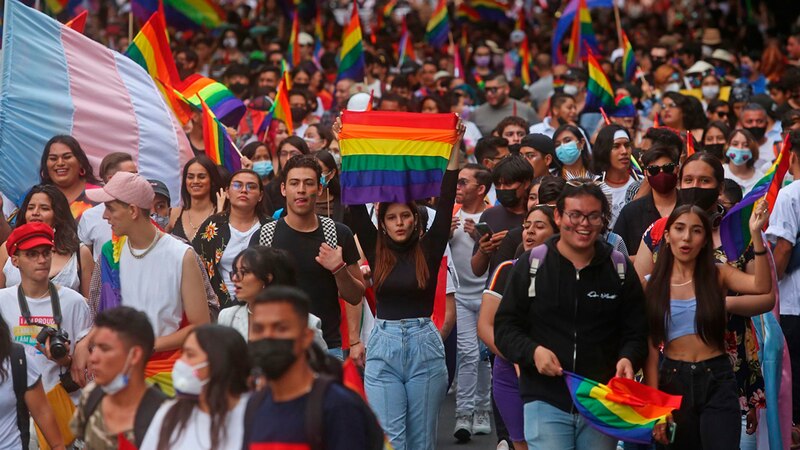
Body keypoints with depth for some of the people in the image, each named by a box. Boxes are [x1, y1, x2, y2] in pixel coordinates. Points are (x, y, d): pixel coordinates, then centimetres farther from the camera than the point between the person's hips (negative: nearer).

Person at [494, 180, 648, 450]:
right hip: (545, 402, -2)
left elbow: (637, 331, 9)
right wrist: (532, 351, -16)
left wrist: (628, 358, -13)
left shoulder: (620, 269, 6)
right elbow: (505, 327, 4)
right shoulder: (531, 265, 2)